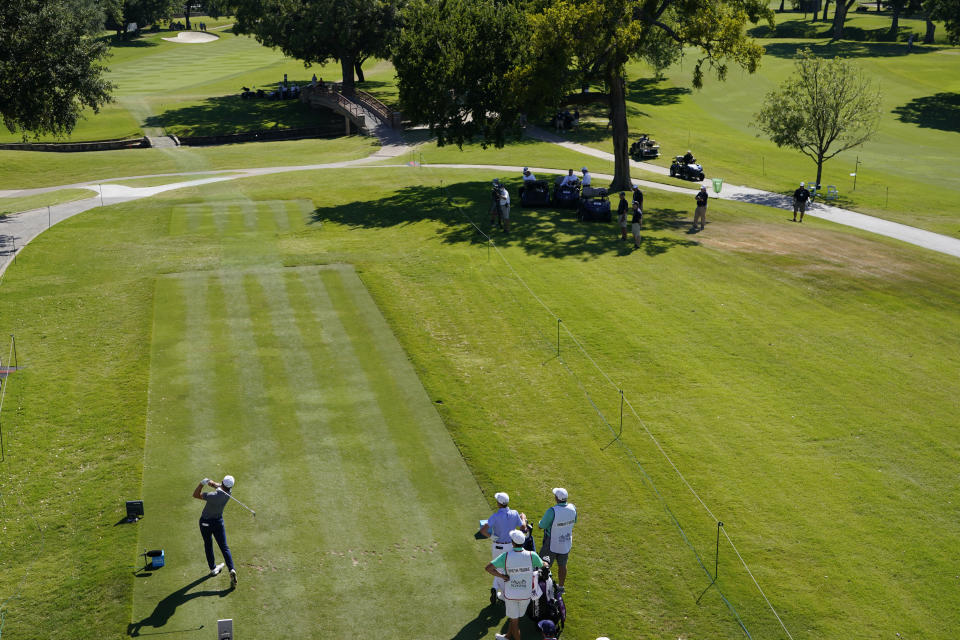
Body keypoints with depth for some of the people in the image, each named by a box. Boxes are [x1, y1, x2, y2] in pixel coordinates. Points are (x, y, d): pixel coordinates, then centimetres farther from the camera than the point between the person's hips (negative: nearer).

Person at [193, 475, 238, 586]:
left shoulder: (213, 496, -30)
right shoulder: (228, 494, -14)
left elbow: (195, 495, -18)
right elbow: (218, 485, 0)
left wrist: (202, 483, -31)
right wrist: (211, 482, -24)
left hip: (205, 522, -3)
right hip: (218, 522, 3)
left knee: (208, 545, 19)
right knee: (224, 547, 4)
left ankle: (213, 568, 30)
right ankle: (231, 570, -12)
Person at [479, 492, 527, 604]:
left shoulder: (495, 516, -22)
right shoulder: (514, 514, -12)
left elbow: (483, 530, -33)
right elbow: (523, 527, 0)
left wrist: (490, 536, -14)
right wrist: (523, 518, 19)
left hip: (498, 547, -2)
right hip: (511, 545, 2)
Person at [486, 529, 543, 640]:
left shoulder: (506, 556, -19)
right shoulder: (532, 555, -18)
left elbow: (488, 568, -22)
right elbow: (542, 565, 1)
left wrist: (502, 576, -13)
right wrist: (545, 563, 23)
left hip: (510, 594, -2)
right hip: (526, 594, 2)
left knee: (514, 620, 15)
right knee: (515, 617, 25)